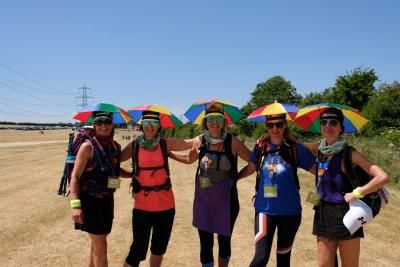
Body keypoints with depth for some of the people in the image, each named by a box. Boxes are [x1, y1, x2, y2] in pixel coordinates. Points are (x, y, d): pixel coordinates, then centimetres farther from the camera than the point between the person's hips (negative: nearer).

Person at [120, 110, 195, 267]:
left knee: (159, 249, 17)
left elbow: (193, 142, 0)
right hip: (142, 205, -2)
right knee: (138, 250, -2)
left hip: (165, 204, 2)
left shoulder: (166, 144, 0)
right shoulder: (133, 146, -1)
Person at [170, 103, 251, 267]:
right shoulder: (199, 141, -3)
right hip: (203, 198, 2)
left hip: (226, 198, -2)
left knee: (224, 240, 13)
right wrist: (168, 153, 15)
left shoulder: (232, 141, -12)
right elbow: (190, 159, 16)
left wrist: (236, 176, -13)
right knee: (205, 243, 5)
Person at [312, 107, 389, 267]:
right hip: (323, 215, 6)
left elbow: (383, 177, -21)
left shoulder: (348, 153, -13)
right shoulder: (321, 150, 4)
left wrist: (356, 194, -18)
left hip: (345, 216, -6)